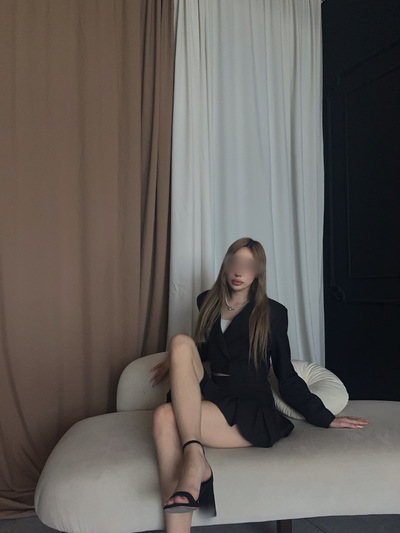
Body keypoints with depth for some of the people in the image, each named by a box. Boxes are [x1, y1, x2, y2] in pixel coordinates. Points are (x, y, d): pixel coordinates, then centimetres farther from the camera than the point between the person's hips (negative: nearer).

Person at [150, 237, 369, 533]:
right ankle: (195, 459, -37)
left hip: (251, 410, -5)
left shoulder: (272, 313, 4)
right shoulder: (207, 302, 15)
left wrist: (325, 417, 4)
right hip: (210, 394, 5)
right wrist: (177, 359, 15)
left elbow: (286, 376, 8)